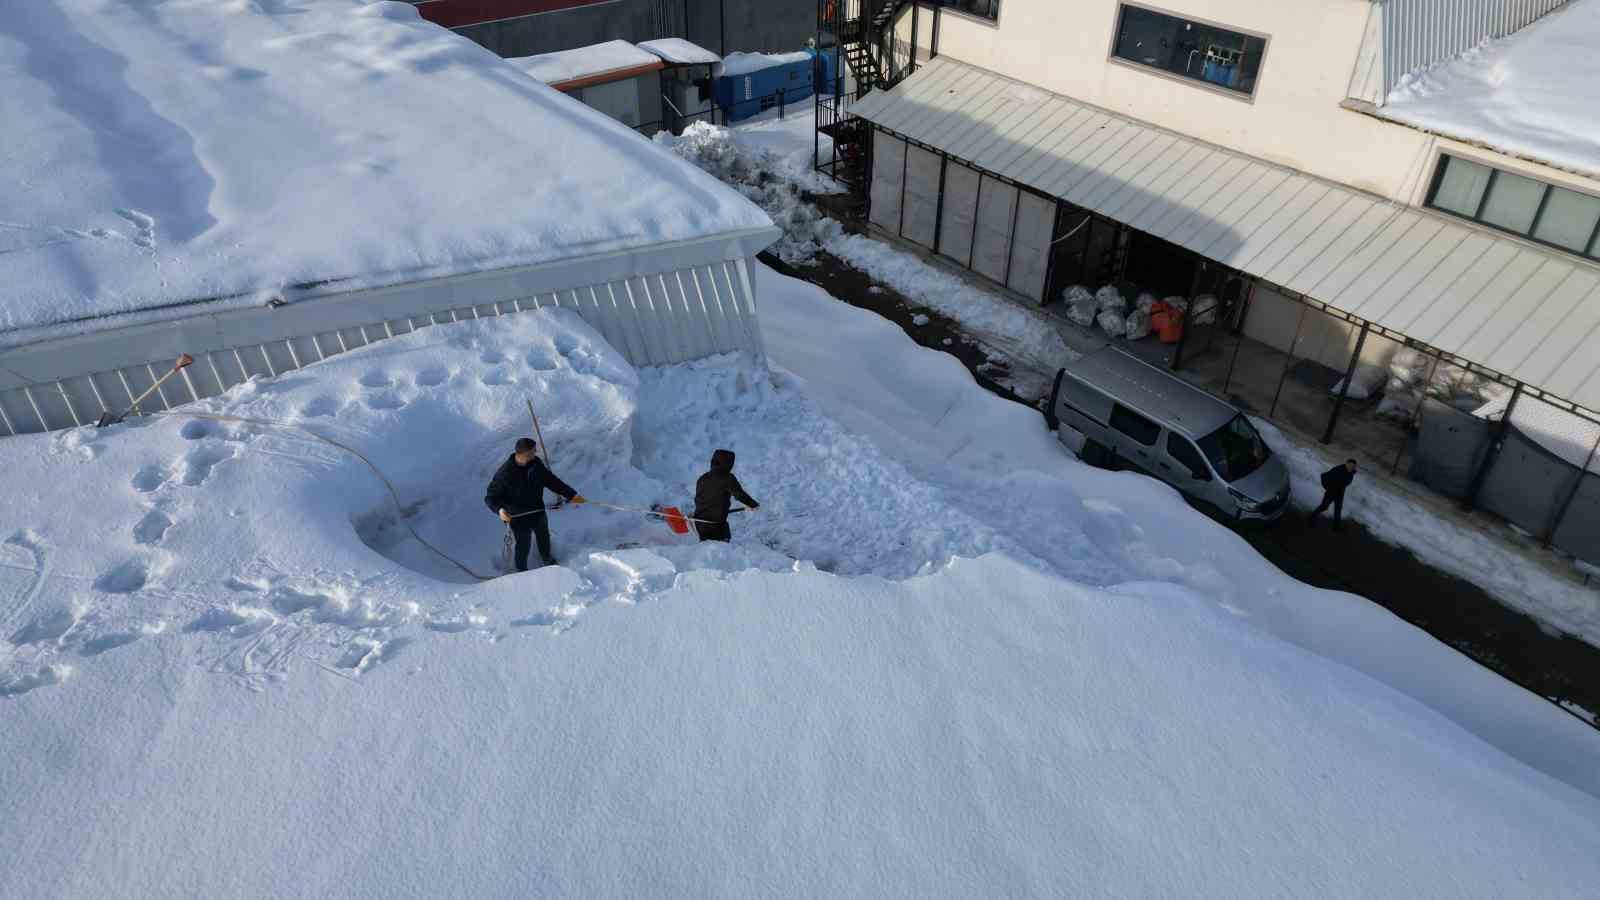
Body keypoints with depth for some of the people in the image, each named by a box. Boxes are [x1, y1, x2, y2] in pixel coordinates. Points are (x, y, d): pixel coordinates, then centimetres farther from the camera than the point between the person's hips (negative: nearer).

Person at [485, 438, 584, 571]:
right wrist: (500, 509, -43)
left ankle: (546, 558, 61)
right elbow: (491, 497, -23)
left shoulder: (536, 463, -14)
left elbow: (551, 480, 1)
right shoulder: (505, 473, -31)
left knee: (544, 537, 30)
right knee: (523, 547, 14)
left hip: (538, 512, 6)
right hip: (519, 518, -6)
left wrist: (571, 494, 0)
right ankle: (522, 571, 45)